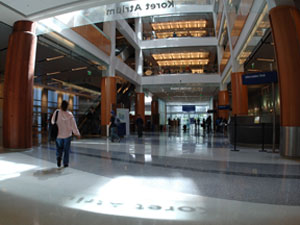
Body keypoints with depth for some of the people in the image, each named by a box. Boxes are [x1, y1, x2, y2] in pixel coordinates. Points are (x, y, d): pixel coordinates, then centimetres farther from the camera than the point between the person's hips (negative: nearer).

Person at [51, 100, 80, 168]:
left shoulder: (57, 112, -12)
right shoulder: (69, 115, -16)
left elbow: (52, 121, 3)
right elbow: (73, 125, -11)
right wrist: (77, 133, 2)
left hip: (59, 134, 1)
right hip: (67, 134, -1)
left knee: (59, 147, 21)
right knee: (66, 150, 11)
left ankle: (59, 157, -3)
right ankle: (65, 163, 13)